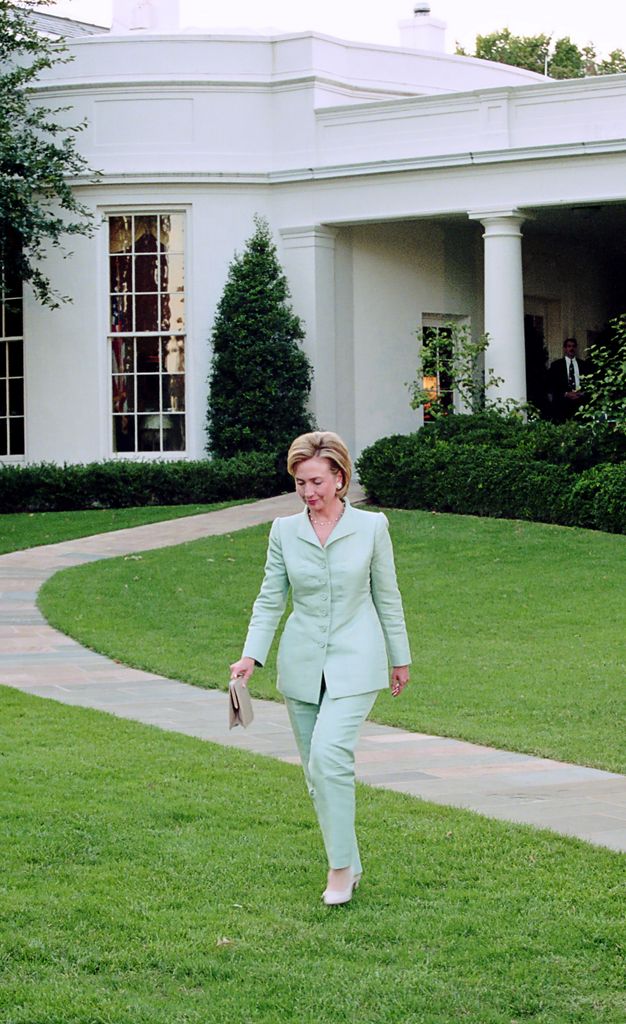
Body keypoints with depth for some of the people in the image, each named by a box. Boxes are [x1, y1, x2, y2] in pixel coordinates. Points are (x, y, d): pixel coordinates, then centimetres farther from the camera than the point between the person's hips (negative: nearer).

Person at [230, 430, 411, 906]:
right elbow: (270, 599, 6)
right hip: (302, 664, 4)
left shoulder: (371, 527, -3)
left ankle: (341, 866, -11)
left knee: (329, 755, -21)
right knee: (316, 768, 8)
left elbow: (387, 596, 6)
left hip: (355, 661, -4)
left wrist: (400, 659, 12)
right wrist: (251, 655, -7)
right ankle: (349, 866, 21)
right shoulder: (284, 531, 2)